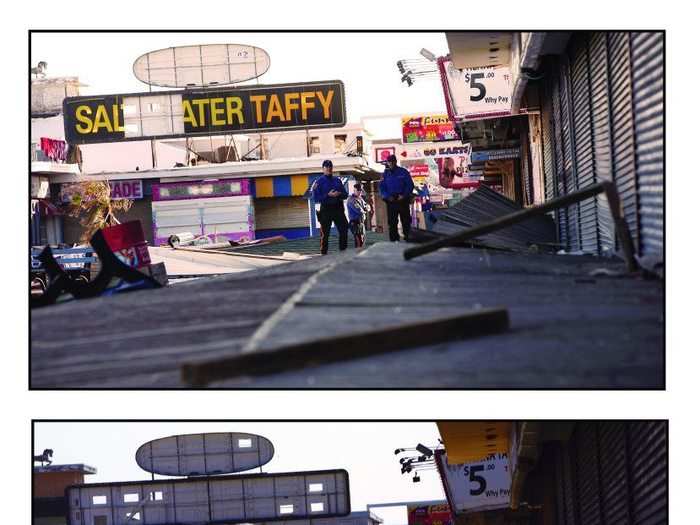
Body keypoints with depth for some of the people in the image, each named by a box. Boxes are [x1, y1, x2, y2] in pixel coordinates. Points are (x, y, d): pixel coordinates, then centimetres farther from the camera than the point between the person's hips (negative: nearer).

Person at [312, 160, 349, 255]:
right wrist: (328, 195, -16)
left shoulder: (337, 180, 14)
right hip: (326, 210, -4)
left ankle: (343, 250, 12)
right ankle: (323, 253, 5)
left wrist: (339, 194, -9)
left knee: (344, 230, 1)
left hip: (338, 209, 4)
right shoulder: (319, 182, 1)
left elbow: (345, 195, 13)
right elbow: (316, 199, -6)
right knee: (325, 233, 0)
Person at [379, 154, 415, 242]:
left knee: (406, 220, 0)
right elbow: (381, 187, 8)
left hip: (403, 199, -1)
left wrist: (404, 195, -11)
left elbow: (410, 185, 2)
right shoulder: (386, 174, 9)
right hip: (391, 201, 1)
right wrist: (387, 196, -8)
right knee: (392, 222, -1)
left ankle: (407, 237, 5)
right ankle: (394, 239, 0)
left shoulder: (403, 172, 4)